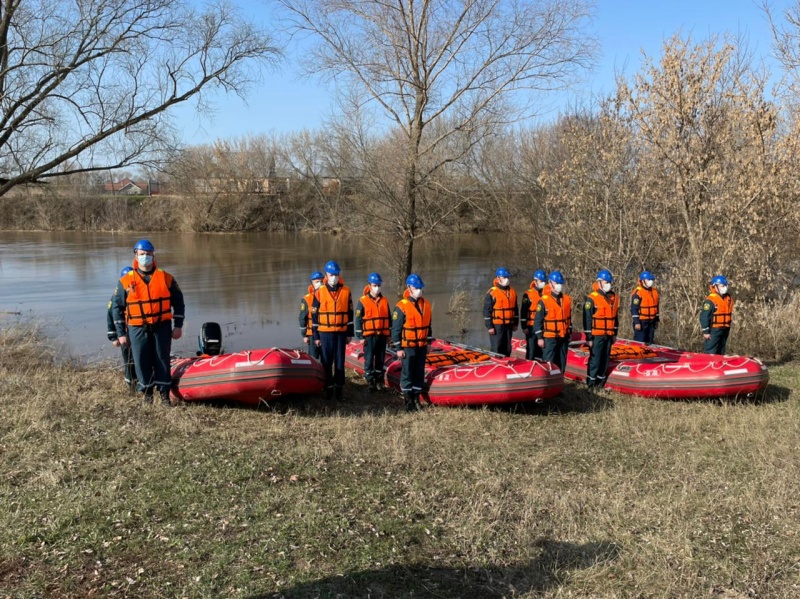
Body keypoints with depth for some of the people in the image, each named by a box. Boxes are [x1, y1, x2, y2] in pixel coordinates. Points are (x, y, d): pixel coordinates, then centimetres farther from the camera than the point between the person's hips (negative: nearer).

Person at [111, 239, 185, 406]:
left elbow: (178, 302, 8)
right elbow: (116, 307, 5)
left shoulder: (166, 278, 2)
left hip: (162, 327, 0)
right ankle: (147, 394, 19)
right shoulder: (125, 281, 1)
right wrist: (121, 333, 2)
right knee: (142, 362, 4)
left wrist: (178, 326, 3)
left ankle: (164, 394, 13)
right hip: (137, 329, 0)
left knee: (162, 360, 3)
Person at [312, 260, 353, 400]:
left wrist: (349, 333, 6)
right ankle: (328, 389, 11)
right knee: (326, 362, 4)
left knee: (340, 362, 4)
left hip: (341, 332, 1)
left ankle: (339, 390, 11)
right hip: (325, 333, -1)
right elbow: (314, 315, 2)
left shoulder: (346, 291, 3)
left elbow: (350, 313, 8)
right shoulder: (319, 292, -1)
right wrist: (316, 336, 0)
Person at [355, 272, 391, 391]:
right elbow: (358, 319, -4)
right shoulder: (363, 301, -4)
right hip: (369, 335, -3)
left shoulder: (384, 301, 8)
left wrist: (390, 334, 12)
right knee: (369, 359, -1)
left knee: (381, 359, 7)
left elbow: (388, 318, 14)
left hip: (382, 335, 4)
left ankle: (379, 380, 15)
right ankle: (370, 381, 7)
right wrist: (360, 336, -8)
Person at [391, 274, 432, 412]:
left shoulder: (426, 305, 7)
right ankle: (408, 401, 7)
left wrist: (428, 343, 15)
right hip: (408, 347, -6)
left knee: (419, 373, 10)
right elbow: (395, 329, -11)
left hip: (422, 346, 6)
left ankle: (416, 398, 20)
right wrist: (398, 348, -13)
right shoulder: (401, 307, -12)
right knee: (407, 373, 1)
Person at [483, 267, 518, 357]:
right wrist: (489, 326, -13)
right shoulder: (492, 293, -9)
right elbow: (487, 311, -10)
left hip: (509, 325, 6)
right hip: (496, 326, -6)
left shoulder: (512, 292, 10)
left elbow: (515, 309, 18)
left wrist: (515, 323, 15)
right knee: (496, 349, -4)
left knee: (507, 348, 11)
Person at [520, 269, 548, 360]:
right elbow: (523, 312, -7)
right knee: (531, 350, -3)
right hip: (532, 327, -5)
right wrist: (524, 327, -11)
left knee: (541, 349, 11)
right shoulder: (528, 295, -6)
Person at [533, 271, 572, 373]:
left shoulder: (567, 299, 8)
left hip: (564, 337, 6)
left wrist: (570, 332, 18)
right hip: (549, 338, -5)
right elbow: (538, 320, -8)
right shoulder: (544, 301, -9)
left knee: (562, 362, 11)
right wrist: (539, 337, -11)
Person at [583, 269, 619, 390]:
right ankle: (591, 383, 5)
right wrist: (589, 338, -12)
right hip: (597, 335, -6)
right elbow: (587, 320, -11)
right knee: (595, 359, -3)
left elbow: (615, 316, 18)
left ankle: (601, 381, 22)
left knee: (605, 358, 11)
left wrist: (614, 333, 17)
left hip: (609, 335, 6)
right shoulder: (592, 298, -11)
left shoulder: (614, 298, 9)